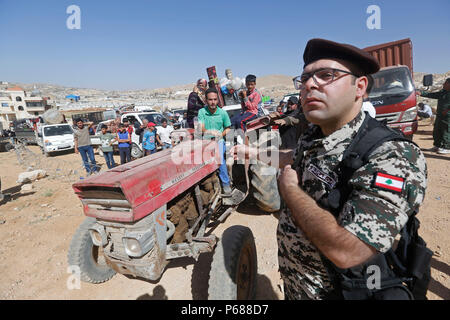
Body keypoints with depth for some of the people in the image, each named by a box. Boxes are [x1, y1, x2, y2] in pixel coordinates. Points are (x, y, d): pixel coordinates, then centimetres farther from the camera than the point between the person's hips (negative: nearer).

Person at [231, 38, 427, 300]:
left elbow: (347, 253, -36)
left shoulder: (394, 156, -28)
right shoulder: (313, 137, -5)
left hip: (338, 291, -6)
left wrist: (289, 188, -24)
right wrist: (254, 153, 22)